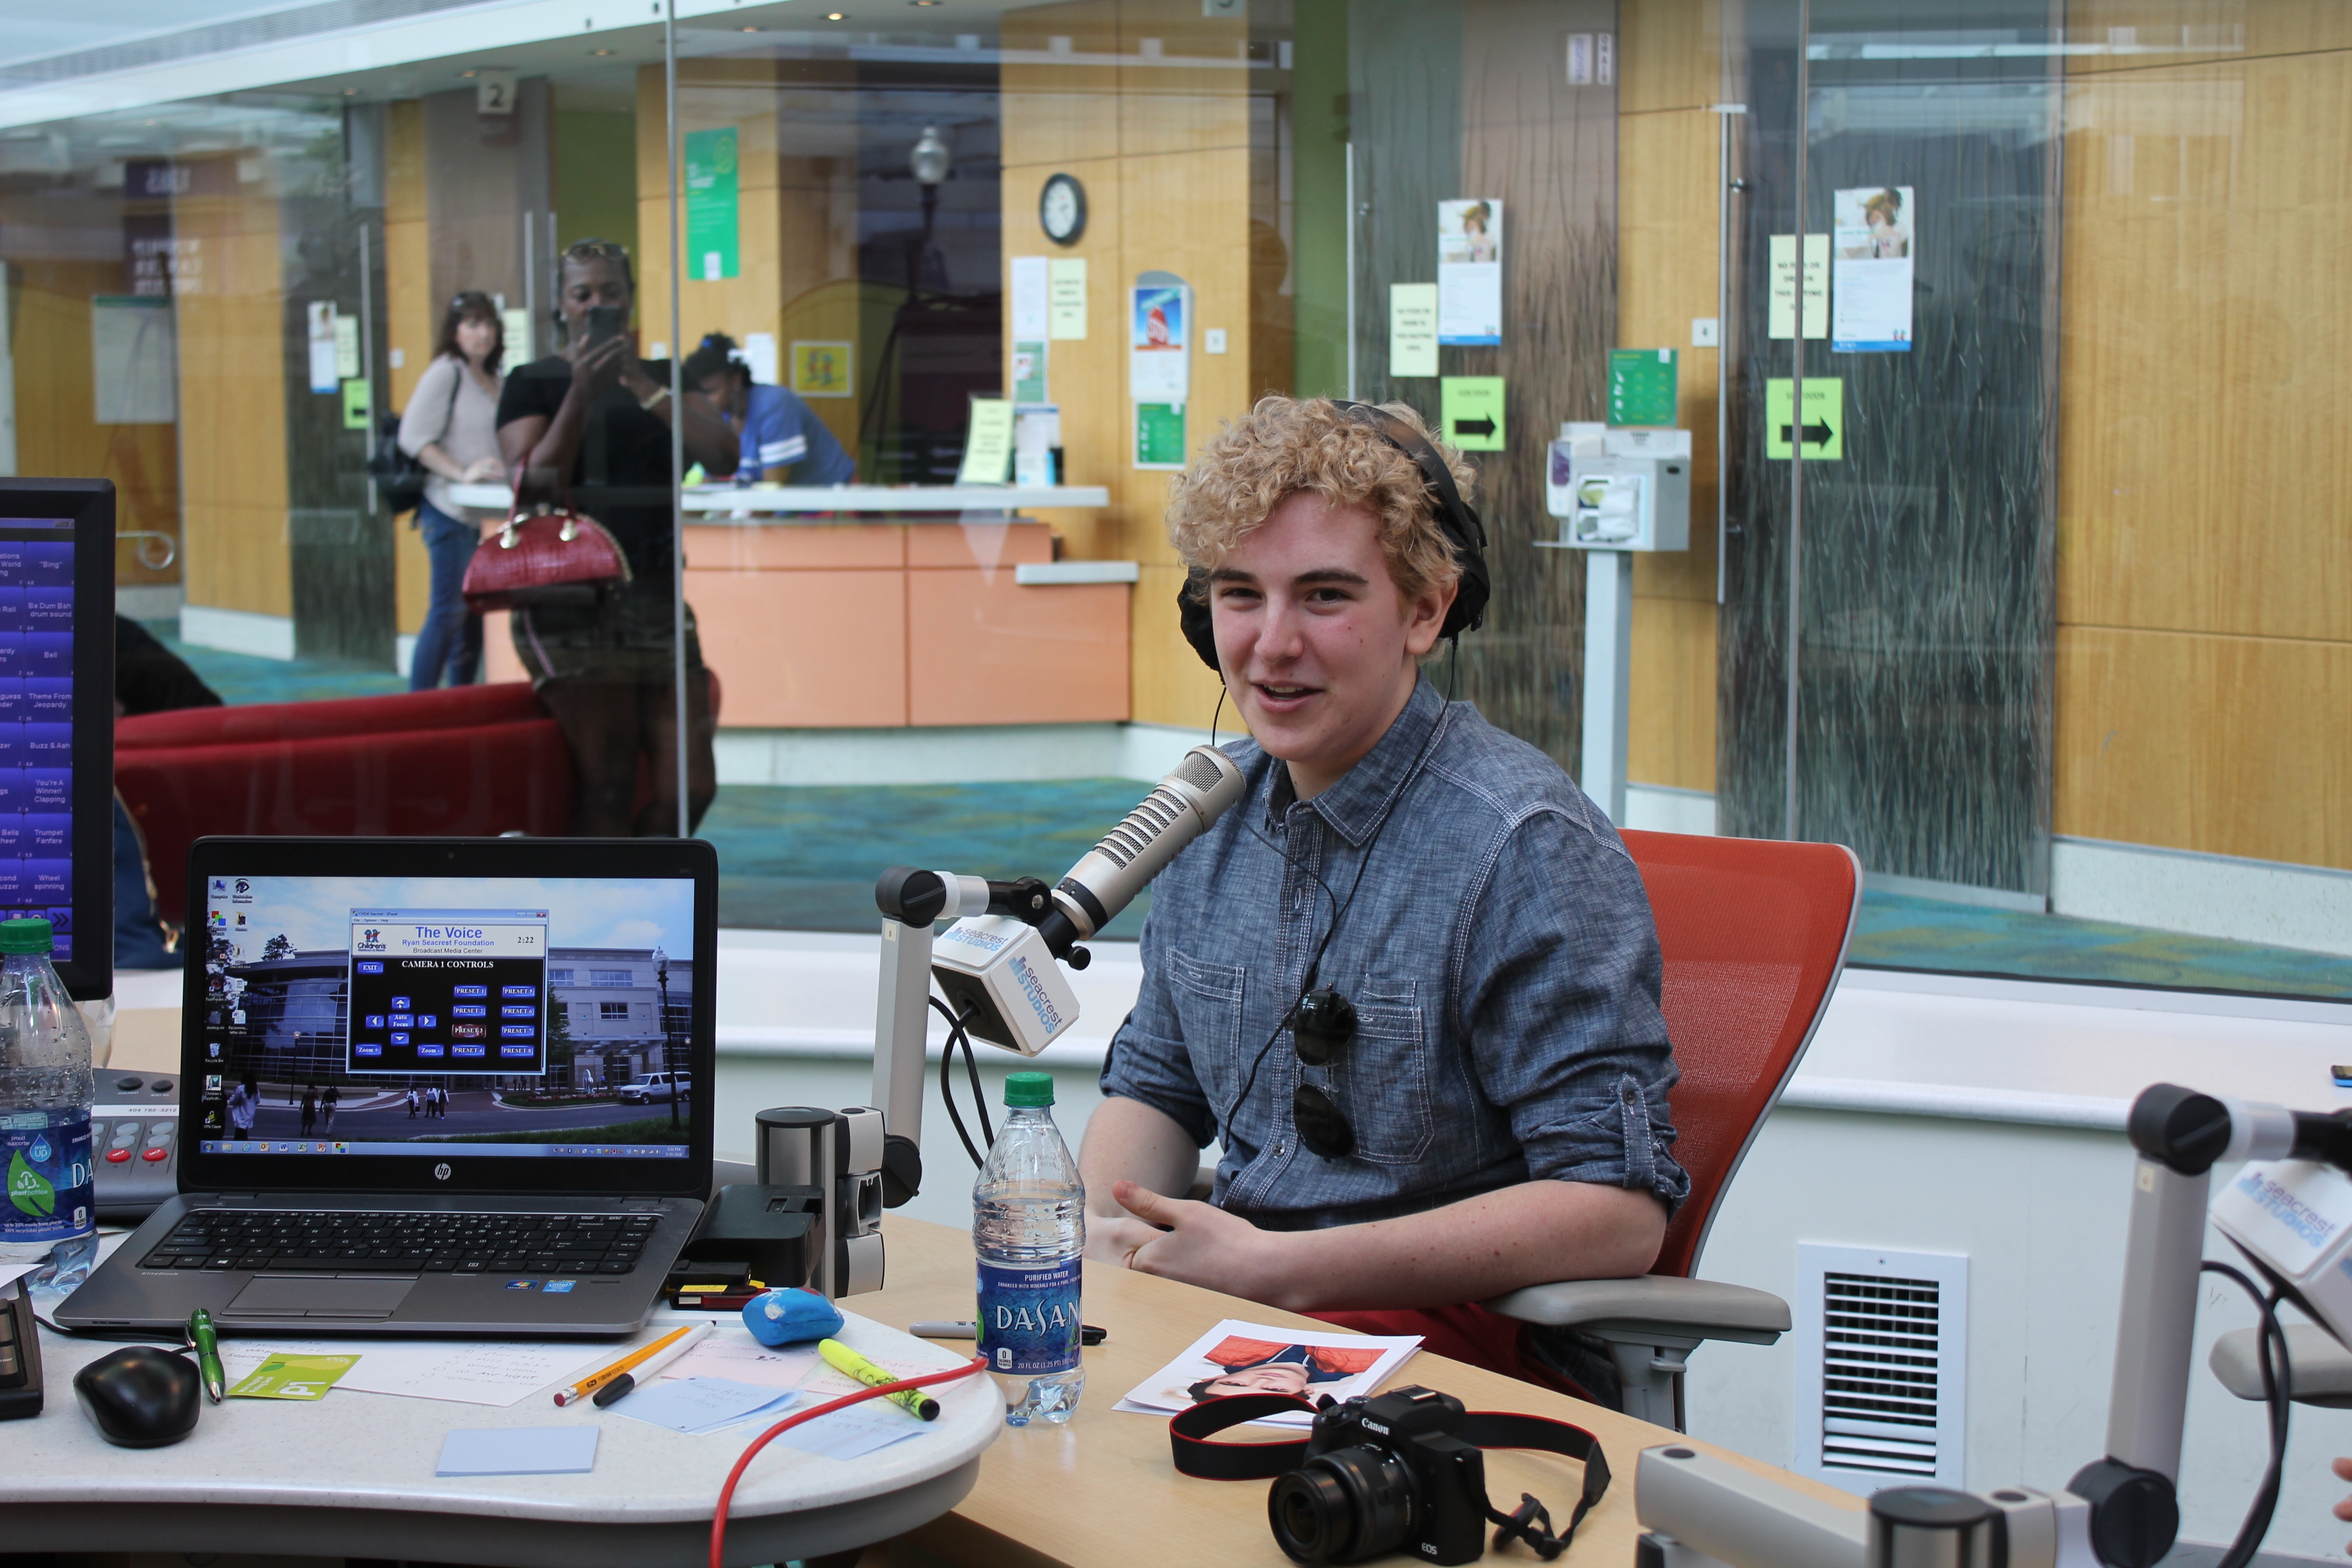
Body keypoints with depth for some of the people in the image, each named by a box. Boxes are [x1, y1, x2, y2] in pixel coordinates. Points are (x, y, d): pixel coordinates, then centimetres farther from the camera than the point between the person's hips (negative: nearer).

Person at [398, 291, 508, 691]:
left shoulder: (492, 381, 16)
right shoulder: (445, 373, -8)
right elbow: (413, 438, -14)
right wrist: (462, 473, -20)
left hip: (482, 514, 8)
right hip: (449, 511, -8)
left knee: (474, 611, 10)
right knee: (449, 611, -10)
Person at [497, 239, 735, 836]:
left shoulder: (665, 380, 17)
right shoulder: (533, 383, 7)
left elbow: (723, 457, -1)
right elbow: (535, 484, -9)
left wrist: (642, 385, -9)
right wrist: (581, 394, -18)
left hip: (656, 598, 4)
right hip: (570, 603, -4)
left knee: (691, 786, -2)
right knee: (608, 785, -11)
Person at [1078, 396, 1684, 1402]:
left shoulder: (1531, 847, -15)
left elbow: (1617, 1207, -19)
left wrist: (1275, 1269, -22)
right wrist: (1096, 1229, -3)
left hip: (1470, 1337, -7)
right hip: (1233, 1304, 7)